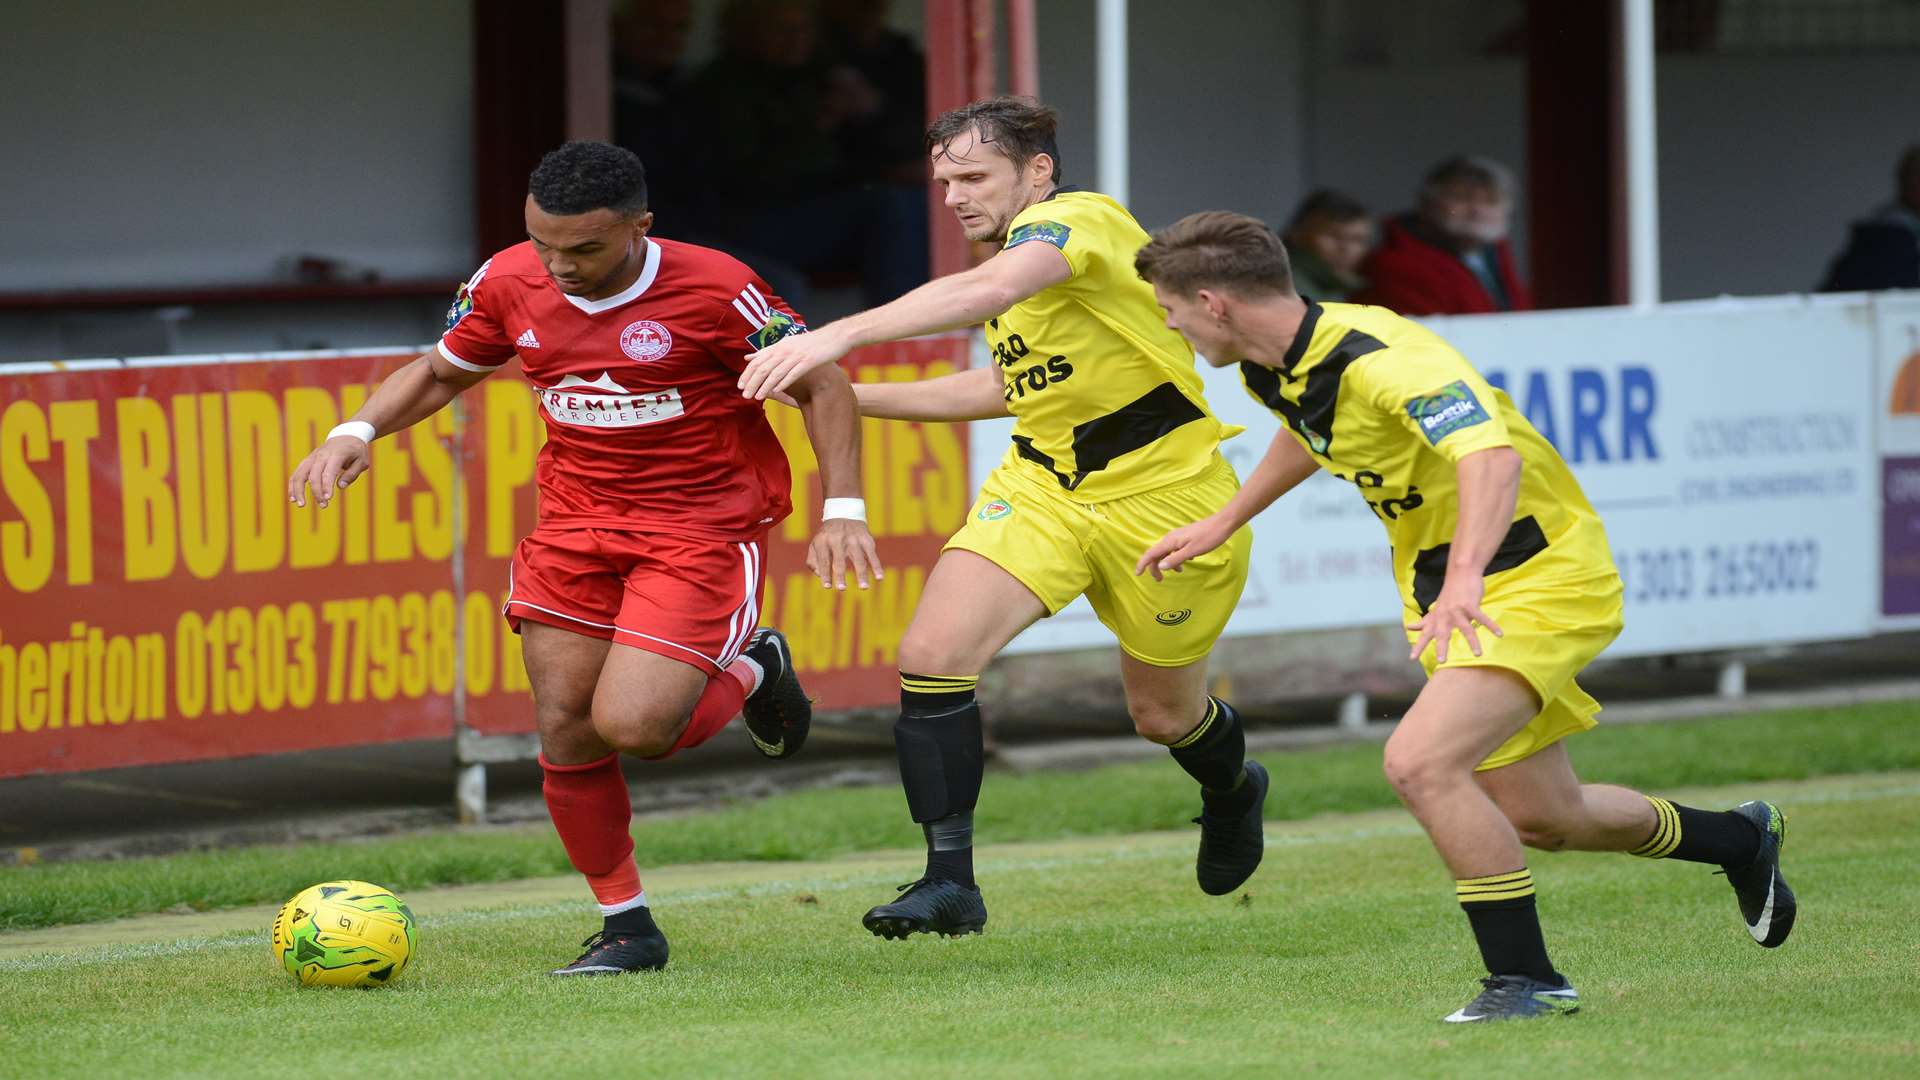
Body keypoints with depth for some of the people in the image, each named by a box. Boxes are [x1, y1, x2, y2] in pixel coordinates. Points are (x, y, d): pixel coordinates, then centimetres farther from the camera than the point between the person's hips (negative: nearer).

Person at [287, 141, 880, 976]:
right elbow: (440, 372, 13)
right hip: (576, 523, 5)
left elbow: (820, 385, -7)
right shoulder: (509, 284, -5)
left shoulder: (713, 290, -19)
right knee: (564, 731, -2)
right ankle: (625, 927, 16)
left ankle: (749, 671, 15)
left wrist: (841, 510, -15)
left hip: (704, 526, -5)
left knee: (630, 725, -19)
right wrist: (357, 432, -4)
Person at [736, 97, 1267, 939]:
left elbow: (993, 287, -42)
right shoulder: (1019, 250, 8)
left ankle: (1233, 791, 50)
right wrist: (852, 396, 16)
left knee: (1165, 715, 12)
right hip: (1042, 483, 7)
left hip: (1160, 502, -7)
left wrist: (839, 336, -51)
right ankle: (949, 880, -12)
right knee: (933, 654, -17)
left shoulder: (1080, 220, -21)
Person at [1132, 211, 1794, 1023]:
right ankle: (1742, 841, 44)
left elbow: (1492, 456, -46)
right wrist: (1224, 522, 28)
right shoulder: (1272, 372, -1)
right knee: (1540, 819, 18)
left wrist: (1465, 580, -60)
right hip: (1447, 589, 10)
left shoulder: (1383, 360, -30)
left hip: (1541, 578, -10)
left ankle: (1526, 978, -14)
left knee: (1420, 763, -28)